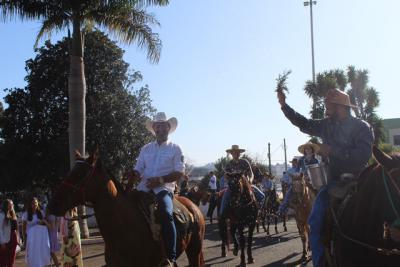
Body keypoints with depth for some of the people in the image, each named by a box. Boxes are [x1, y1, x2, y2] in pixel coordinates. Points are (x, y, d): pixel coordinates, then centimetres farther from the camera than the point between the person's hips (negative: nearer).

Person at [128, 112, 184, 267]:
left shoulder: (175, 149, 7)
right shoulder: (146, 149, 18)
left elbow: (179, 173, -3)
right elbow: (138, 169, 15)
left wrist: (160, 180, -17)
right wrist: (135, 175, -10)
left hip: (164, 189, -5)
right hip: (144, 188, 5)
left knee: (166, 214, -32)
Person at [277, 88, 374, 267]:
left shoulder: (362, 127, -8)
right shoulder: (327, 125, 9)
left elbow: (364, 155, -21)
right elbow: (303, 123, 20)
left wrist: (332, 150, -22)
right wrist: (284, 105, 14)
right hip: (334, 180, 5)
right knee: (315, 221, -7)